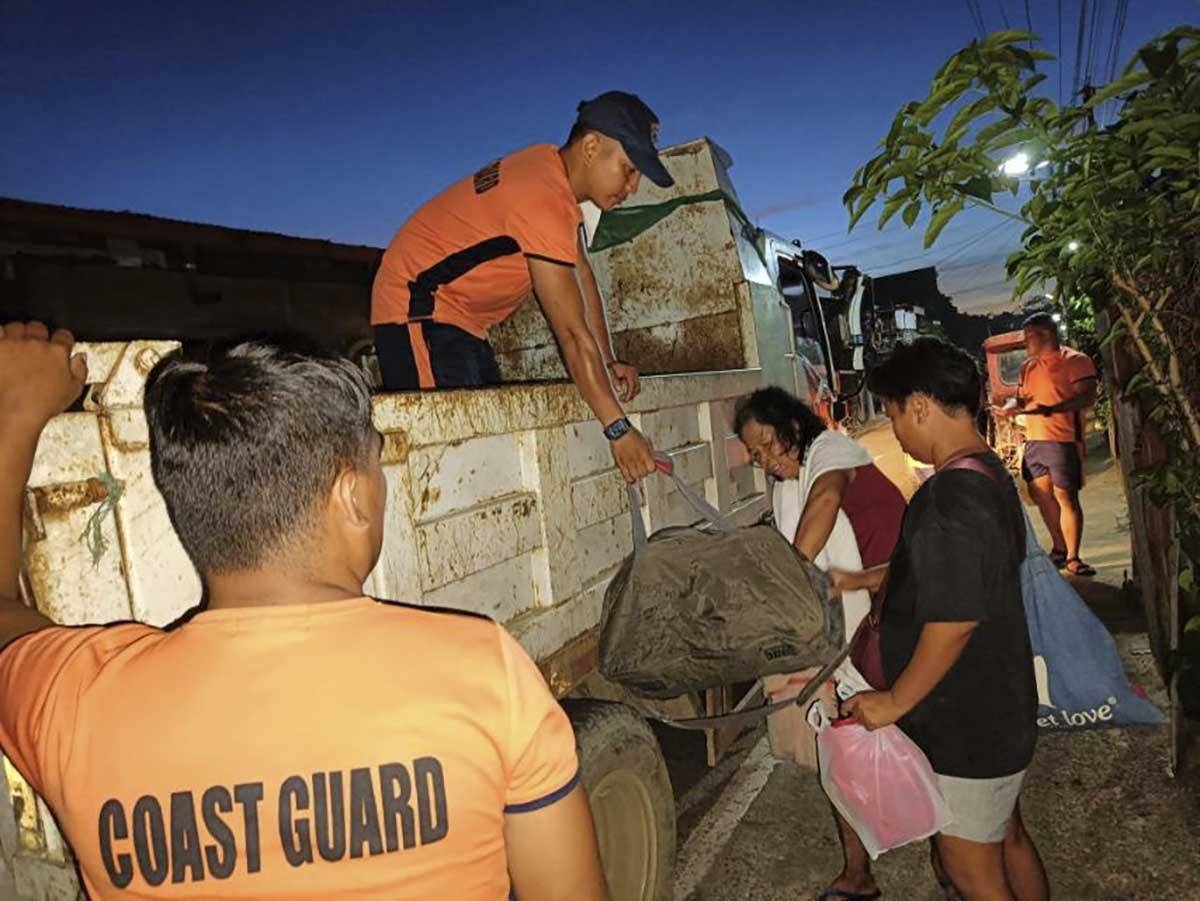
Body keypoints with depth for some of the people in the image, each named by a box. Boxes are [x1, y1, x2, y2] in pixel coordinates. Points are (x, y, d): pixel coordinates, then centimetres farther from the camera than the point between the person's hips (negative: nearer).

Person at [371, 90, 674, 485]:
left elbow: (582, 276, 9)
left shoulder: (555, 167, 4)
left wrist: (609, 362, 1)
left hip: (461, 320, 10)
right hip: (418, 311, -10)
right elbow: (573, 332, -26)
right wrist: (618, 428, -22)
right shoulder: (543, 199, -25)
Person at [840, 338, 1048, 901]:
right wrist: (864, 580, 16)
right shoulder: (988, 474, 4)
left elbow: (954, 621, -29)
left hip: (968, 725, -9)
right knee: (1009, 841, 25)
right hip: (1001, 707, 9)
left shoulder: (949, 497, -28)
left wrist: (895, 701, -18)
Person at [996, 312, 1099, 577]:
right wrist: (1009, 408, -1)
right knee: (1040, 495, 10)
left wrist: (1052, 409, -29)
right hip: (1033, 440, 8)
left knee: (1066, 497, -8)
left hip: (1063, 440, -8)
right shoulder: (1028, 366, 16)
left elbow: (1088, 397, -15)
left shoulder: (1075, 361, -7)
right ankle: (1059, 548, 23)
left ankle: (1072, 558, -3)